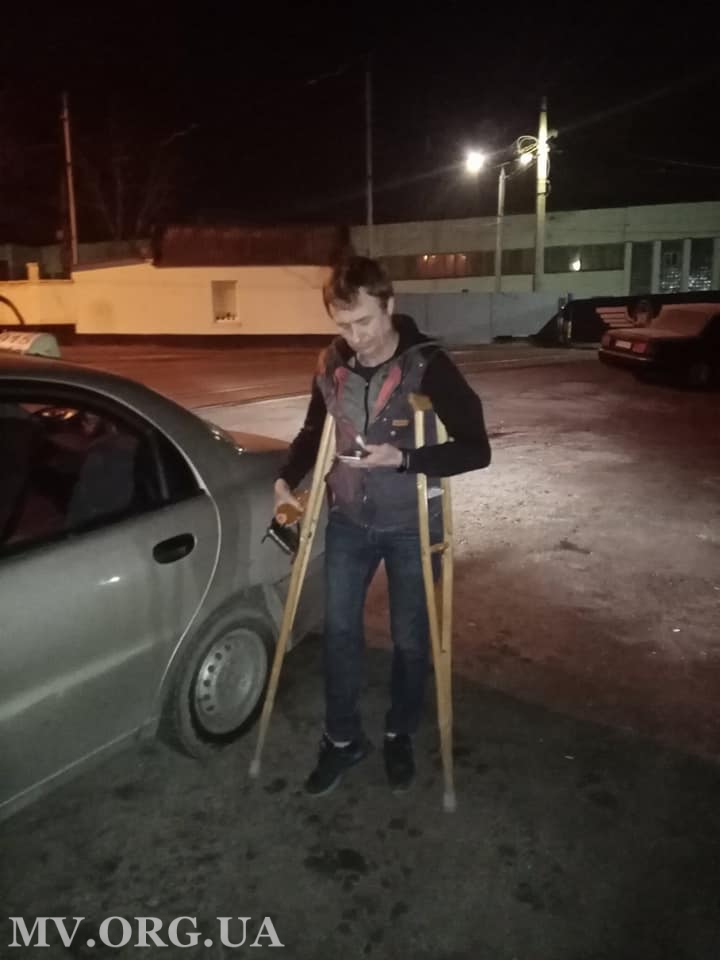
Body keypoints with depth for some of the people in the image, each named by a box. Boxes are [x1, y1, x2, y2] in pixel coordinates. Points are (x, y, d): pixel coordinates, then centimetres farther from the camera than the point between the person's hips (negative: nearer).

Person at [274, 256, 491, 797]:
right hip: (349, 519, 4)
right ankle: (343, 739, 27)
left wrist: (403, 459, -31)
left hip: (411, 525, -3)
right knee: (339, 628, 7)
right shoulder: (333, 364, -4)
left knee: (410, 636, 10)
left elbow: (476, 449, -20)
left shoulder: (428, 365, -18)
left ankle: (401, 735, 34)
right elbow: (314, 431, 11)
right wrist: (288, 478, -5)